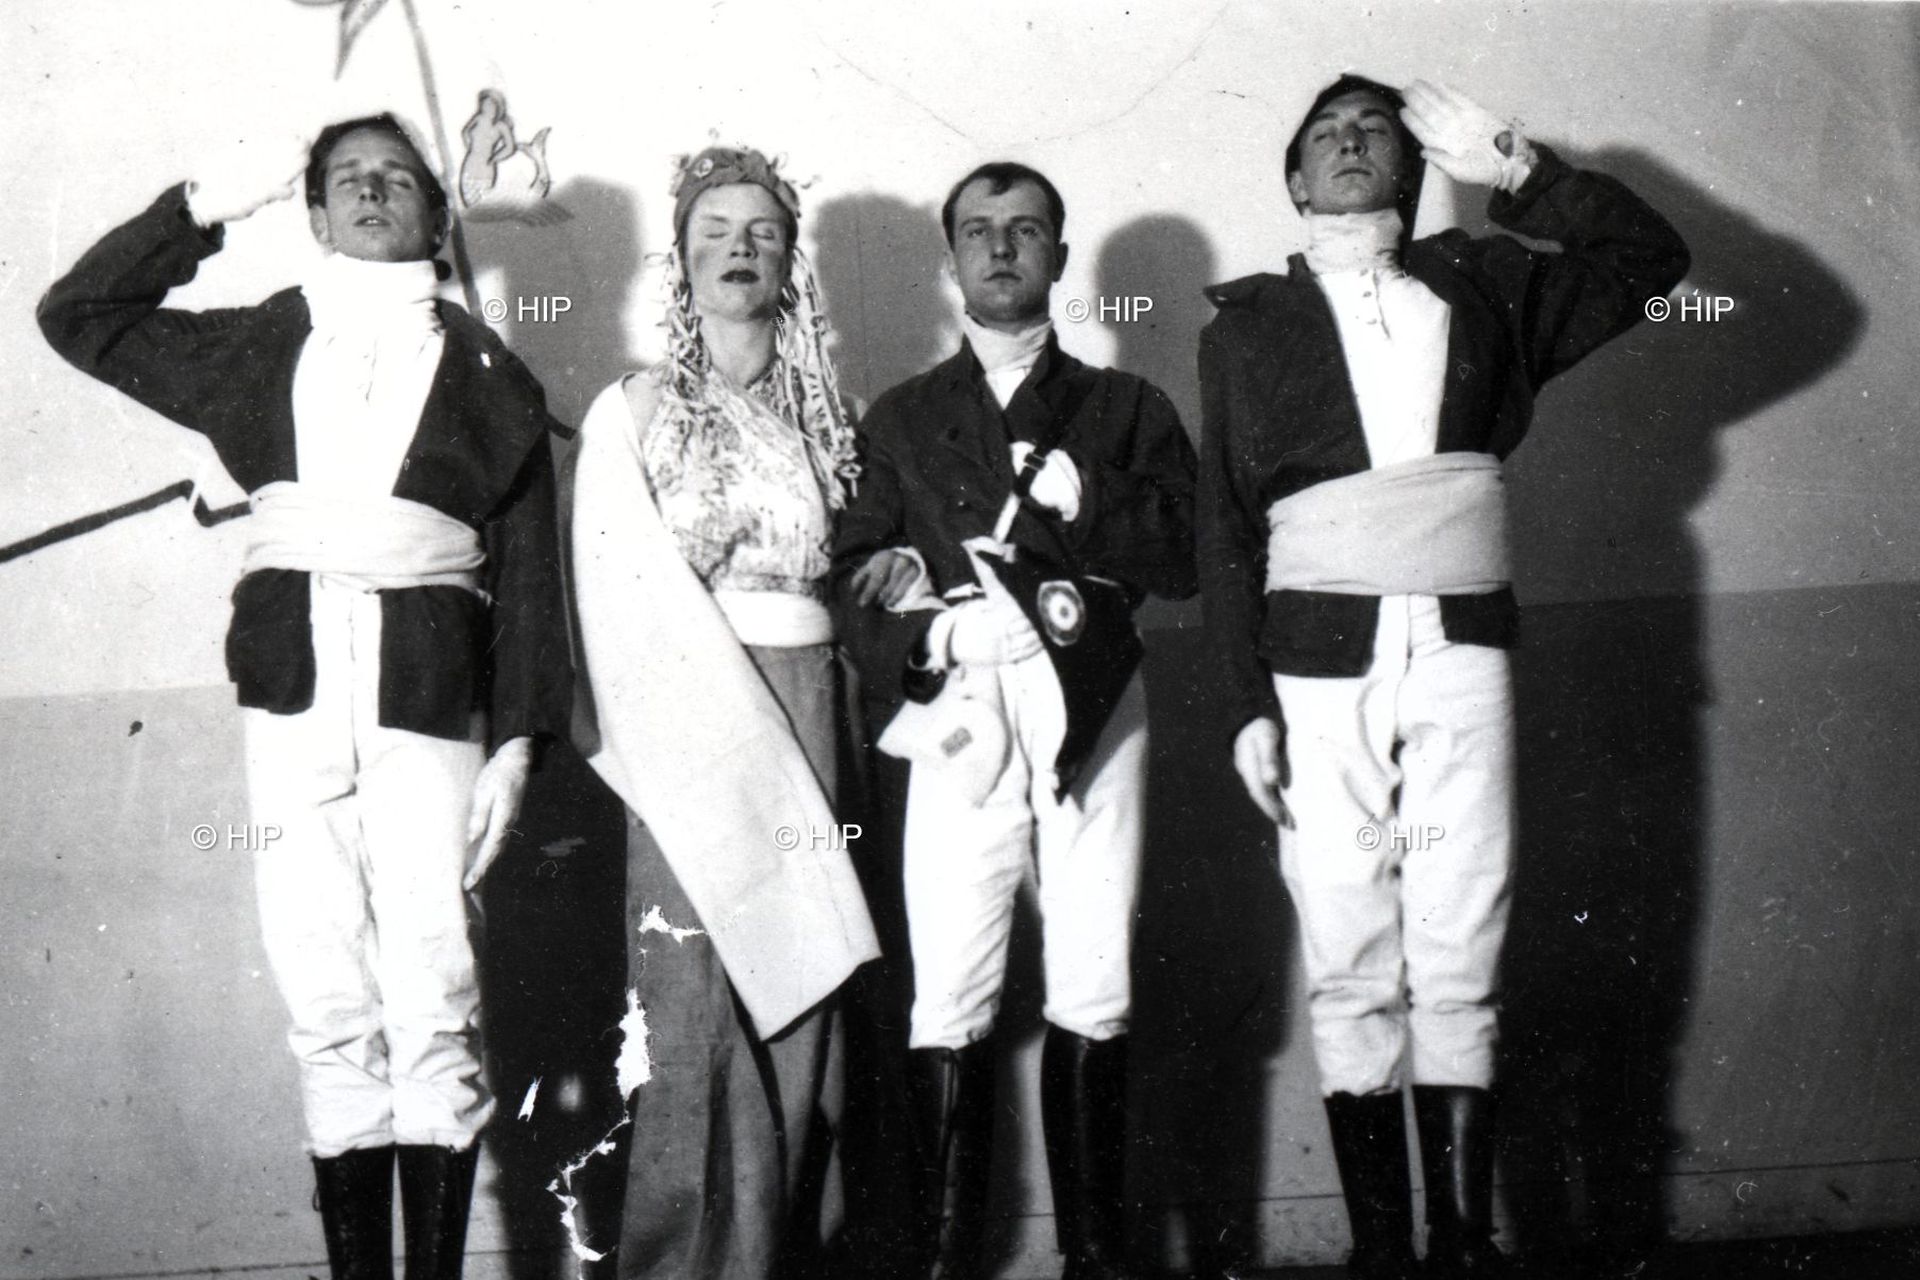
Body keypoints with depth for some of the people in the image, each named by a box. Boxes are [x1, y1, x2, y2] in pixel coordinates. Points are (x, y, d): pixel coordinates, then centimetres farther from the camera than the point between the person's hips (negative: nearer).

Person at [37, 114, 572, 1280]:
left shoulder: (485, 370, 9)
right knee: (330, 1014, 4)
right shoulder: (260, 346, 15)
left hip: (430, 700, -2)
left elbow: (529, 566, 5)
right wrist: (208, 207, 13)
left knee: (433, 1008, -4)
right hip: (293, 696, 2)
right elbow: (80, 314, 20)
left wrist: (520, 737, -2)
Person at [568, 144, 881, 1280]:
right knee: (697, 1000, -7)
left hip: (803, 714, 3)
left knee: (799, 999, 2)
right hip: (685, 725, -3)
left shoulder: (822, 413, 15)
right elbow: (623, 594, -1)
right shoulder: (633, 413, 5)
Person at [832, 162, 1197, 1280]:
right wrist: (910, 670, -9)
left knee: (1094, 986, -2)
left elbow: (1183, 556, 3)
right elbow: (855, 578, 9)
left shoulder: (1124, 407, 16)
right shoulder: (902, 418, 18)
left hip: (1091, 704, 0)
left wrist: (1069, 505, -9)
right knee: (950, 991, -8)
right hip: (961, 711, 0)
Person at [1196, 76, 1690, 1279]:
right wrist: (1249, 703, -2)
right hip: (1321, 659, -1)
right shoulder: (1247, 325, 12)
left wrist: (1514, 167, 5)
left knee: (1460, 972, 0)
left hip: (1464, 653, 1)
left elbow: (1653, 257, 14)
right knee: (1350, 973, -1)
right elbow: (1225, 526, 7)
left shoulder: (1482, 286, 16)